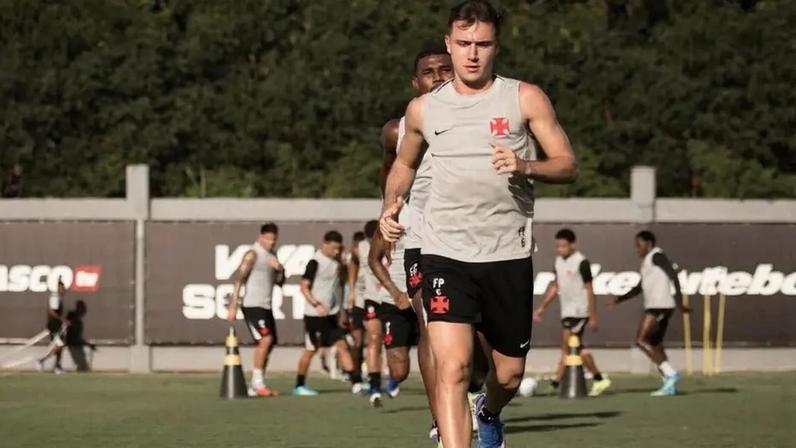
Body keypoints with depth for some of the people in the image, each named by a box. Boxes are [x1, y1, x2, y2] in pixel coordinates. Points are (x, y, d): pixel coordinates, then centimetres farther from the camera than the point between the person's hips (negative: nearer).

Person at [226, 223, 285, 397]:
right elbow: (239, 279, -14)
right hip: (252, 305, -9)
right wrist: (233, 306, -20)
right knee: (265, 339, -19)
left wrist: (280, 269, -5)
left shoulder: (272, 255, 15)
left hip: (266, 306, 9)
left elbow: (279, 281, 18)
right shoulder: (252, 255, -9)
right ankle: (258, 383, -15)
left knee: (270, 343, 9)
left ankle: (256, 386, 16)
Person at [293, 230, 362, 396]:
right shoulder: (315, 262, -13)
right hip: (314, 315, -7)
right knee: (310, 350, 2)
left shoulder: (336, 261, 9)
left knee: (342, 346, -2)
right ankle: (299, 385, 15)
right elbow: (304, 287, -15)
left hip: (331, 314, 7)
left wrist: (339, 313, 18)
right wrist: (317, 305, -28)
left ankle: (355, 383, -6)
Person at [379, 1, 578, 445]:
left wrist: (525, 166, -20)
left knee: (509, 374, 13)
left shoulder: (525, 99, 2)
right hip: (445, 254, 0)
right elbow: (404, 164, 26)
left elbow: (568, 165, 0)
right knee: (452, 367, -18)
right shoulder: (424, 109, 8)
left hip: (509, 255, 0)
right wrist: (392, 205, 6)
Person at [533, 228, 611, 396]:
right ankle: (599, 379, 14)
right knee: (577, 348, 8)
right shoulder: (559, 262, 10)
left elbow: (589, 289, -13)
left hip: (579, 311, -8)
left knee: (566, 348, -11)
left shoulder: (581, 262, -13)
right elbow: (555, 287, 19)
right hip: (567, 311, 8)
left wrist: (593, 316, -14)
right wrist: (542, 307, 15)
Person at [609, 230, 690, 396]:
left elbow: (673, 275, -17)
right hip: (653, 306, 10)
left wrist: (679, 302, -25)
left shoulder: (656, 256, -6)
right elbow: (639, 288, 31)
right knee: (654, 345, 9)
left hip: (659, 306, -10)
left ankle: (670, 374, -17)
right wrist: (619, 299, 25)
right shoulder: (647, 262, 23)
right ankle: (670, 385, 6)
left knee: (642, 340, -14)